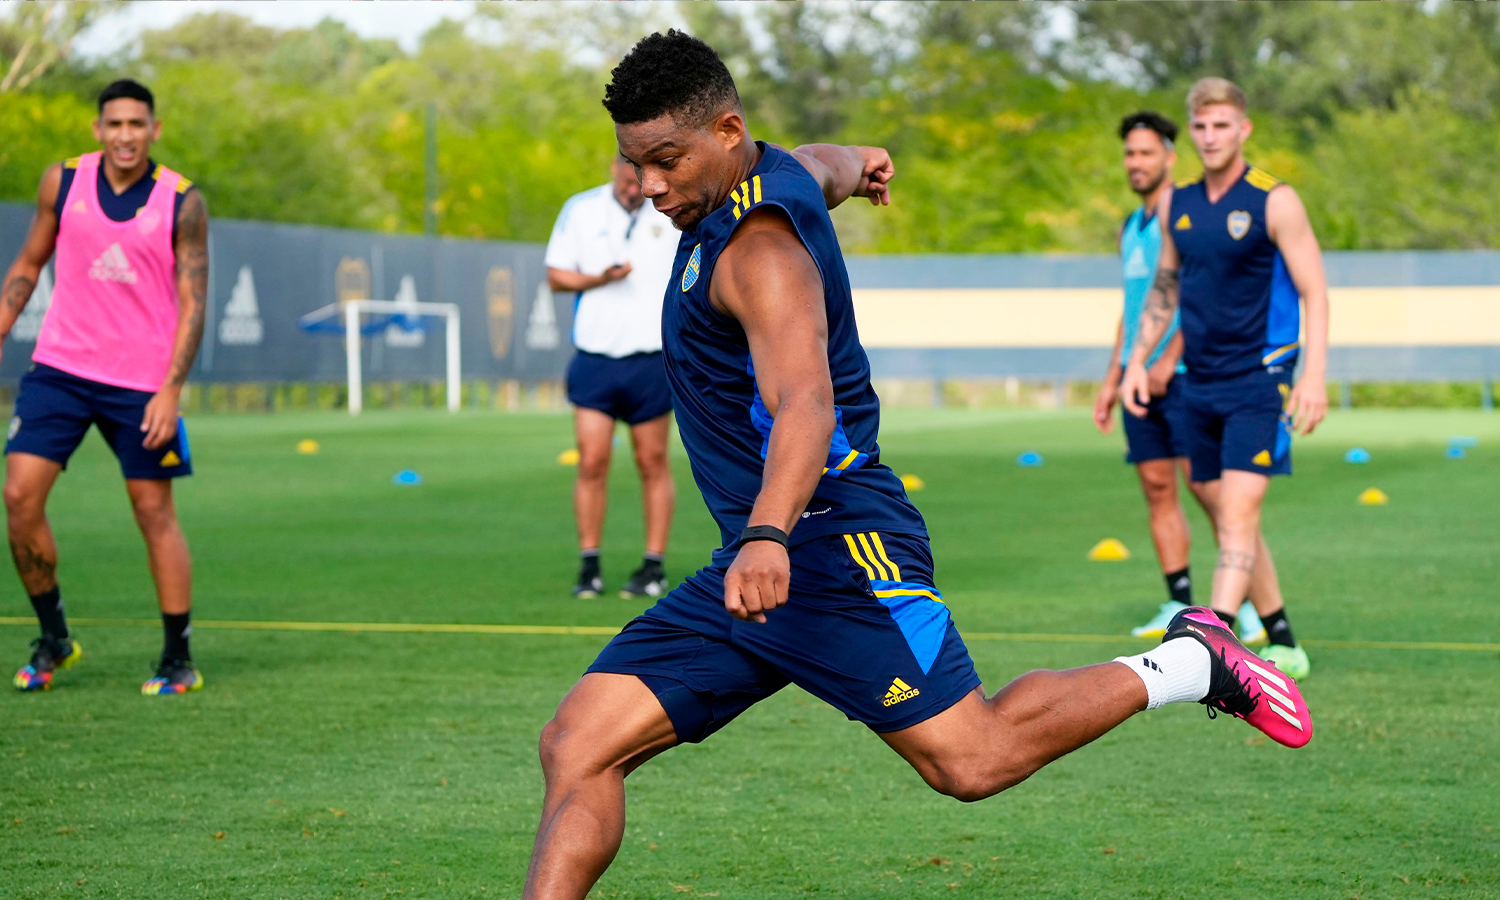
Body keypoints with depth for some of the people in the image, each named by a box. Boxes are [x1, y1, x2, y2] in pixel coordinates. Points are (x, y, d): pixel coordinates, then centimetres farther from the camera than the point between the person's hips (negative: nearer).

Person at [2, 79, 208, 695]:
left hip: (143, 383, -2)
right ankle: (53, 638, 11)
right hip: (59, 367, 2)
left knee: (155, 512, 0)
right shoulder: (62, 183, 0)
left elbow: (193, 303, -5)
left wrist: (170, 390, -14)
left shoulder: (182, 203, -6)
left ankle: (179, 660, 10)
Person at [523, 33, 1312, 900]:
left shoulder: (756, 246, -17)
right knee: (579, 746, -3)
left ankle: (1189, 663, 9)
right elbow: (824, 168, 37)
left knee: (969, 759, -10)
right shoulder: (775, 173, 11)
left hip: (834, 547, -9)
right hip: (761, 561, 9)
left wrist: (768, 537, -50)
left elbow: (805, 405, -33)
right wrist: (855, 163, 62)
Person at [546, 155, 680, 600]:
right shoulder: (580, 209, 3)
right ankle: (589, 567, 3)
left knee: (653, 464, 2)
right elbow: (555, 275, 5)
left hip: (652, 361, -1)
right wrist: (598, 279, -13)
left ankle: (654, 567, 10)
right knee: (592, 463, -5)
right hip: (594, 359, 1)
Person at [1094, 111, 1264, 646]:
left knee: (1203, 483, -11)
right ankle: (1180, 606, 10)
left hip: (1184, 374, -8)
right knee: (1156, 487, 5)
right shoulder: (1131, 227, 18)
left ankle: (1251, 602, -6)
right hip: (1142, 377, 8)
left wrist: (1169, 358, -22)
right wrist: (1113, 378, 21)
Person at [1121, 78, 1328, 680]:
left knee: (1237, 517, -16)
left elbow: (1314, 292, -8)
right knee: (1229, 523, 10)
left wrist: (1314, 376, -18)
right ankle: (1284, 647, 22)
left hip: (1260, 385, -6)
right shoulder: (1177, 204, 9)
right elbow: (1164, 290, 21)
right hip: (1201, 384, 6)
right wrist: (1138, 361, 12)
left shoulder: (1274, 202, -7)